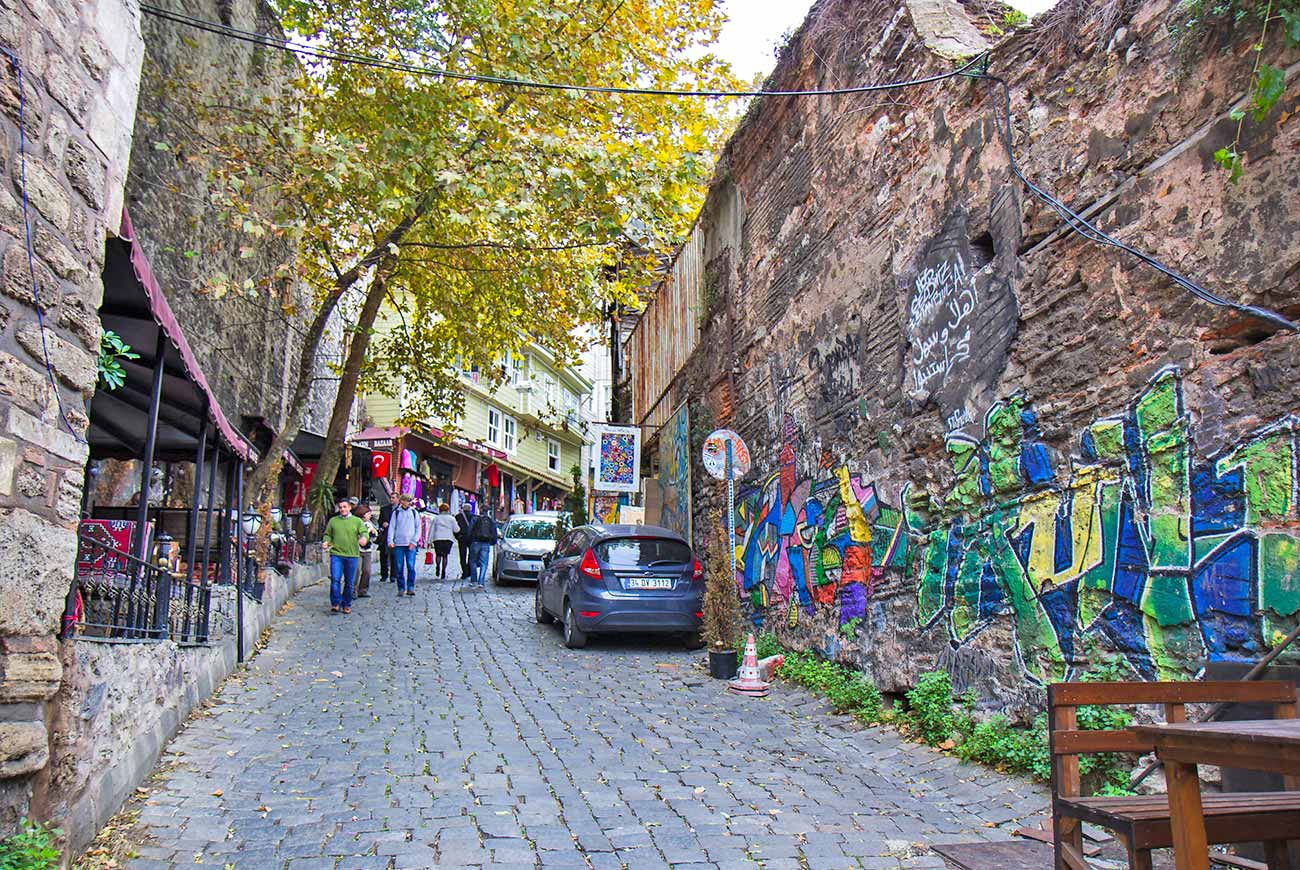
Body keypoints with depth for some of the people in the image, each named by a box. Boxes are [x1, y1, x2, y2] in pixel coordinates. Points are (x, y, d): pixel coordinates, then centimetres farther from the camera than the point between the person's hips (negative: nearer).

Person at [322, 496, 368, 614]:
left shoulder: (357, 521, 8)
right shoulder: (333, 520, 12)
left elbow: (364, 532, 0)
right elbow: (328, 534, 16)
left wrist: (364, 538, -23)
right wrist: (326, 542, -5)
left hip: (352, 555, 0)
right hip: (336, 554, 0)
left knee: (349, 582, 7)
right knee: (335, 579, -12)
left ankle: (347, 605, 19)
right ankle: (335, 604, -4)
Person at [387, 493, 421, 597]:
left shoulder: (414, 512, 10)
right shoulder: (396, 513, 10)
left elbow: (418, 528, 9)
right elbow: (391, 527, 5)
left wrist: (414, 542, -3)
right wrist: (390, 541, -8)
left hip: (411, 544, -1)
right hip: (398, 544, 1)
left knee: (411, 566, -9)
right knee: (399, 567, 0)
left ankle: (410, 588, -3)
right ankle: (401, 588, 6)